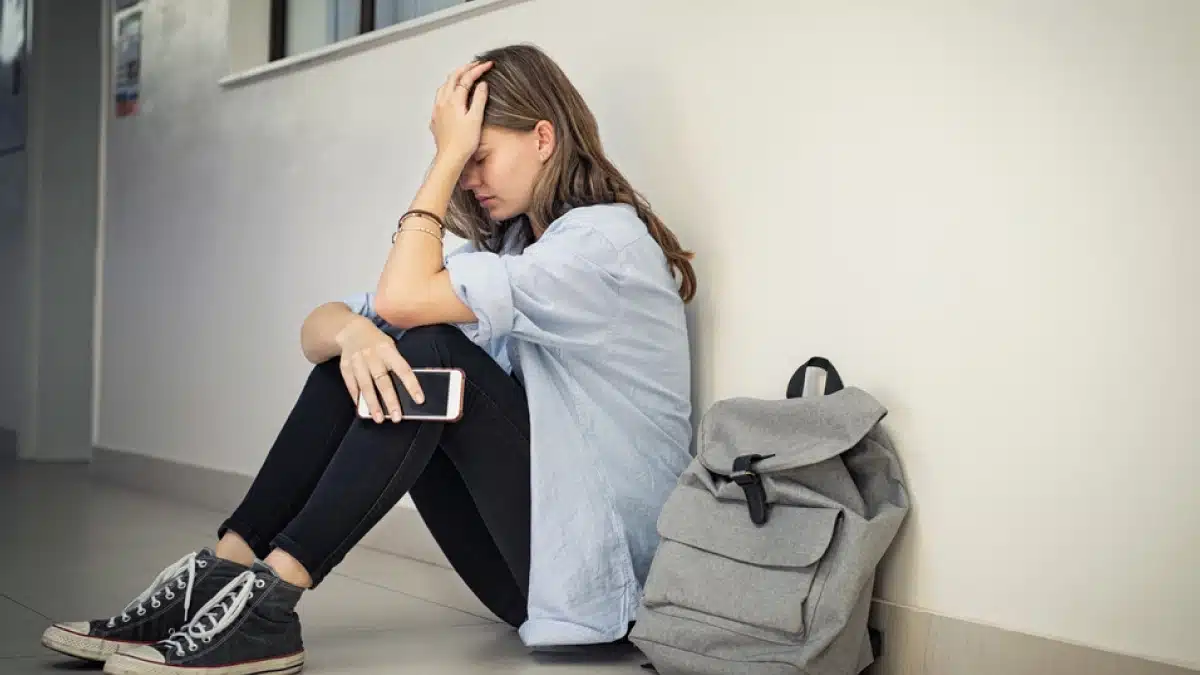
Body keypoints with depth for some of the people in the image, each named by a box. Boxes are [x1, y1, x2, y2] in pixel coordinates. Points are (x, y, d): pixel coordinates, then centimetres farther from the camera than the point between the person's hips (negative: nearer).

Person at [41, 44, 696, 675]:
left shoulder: (606, 239, -13)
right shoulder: (506, 244, 12)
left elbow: (401, 298, -24)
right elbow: (317, 327, 0)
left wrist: (448, 156, -15)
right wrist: (353, 334, -23)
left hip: (592, 563, -7)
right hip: (524, 555, 7)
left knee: (432, 351, -24)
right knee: (354, 350, -6)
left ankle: (268, 596, -24)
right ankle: (223, 570, -11)